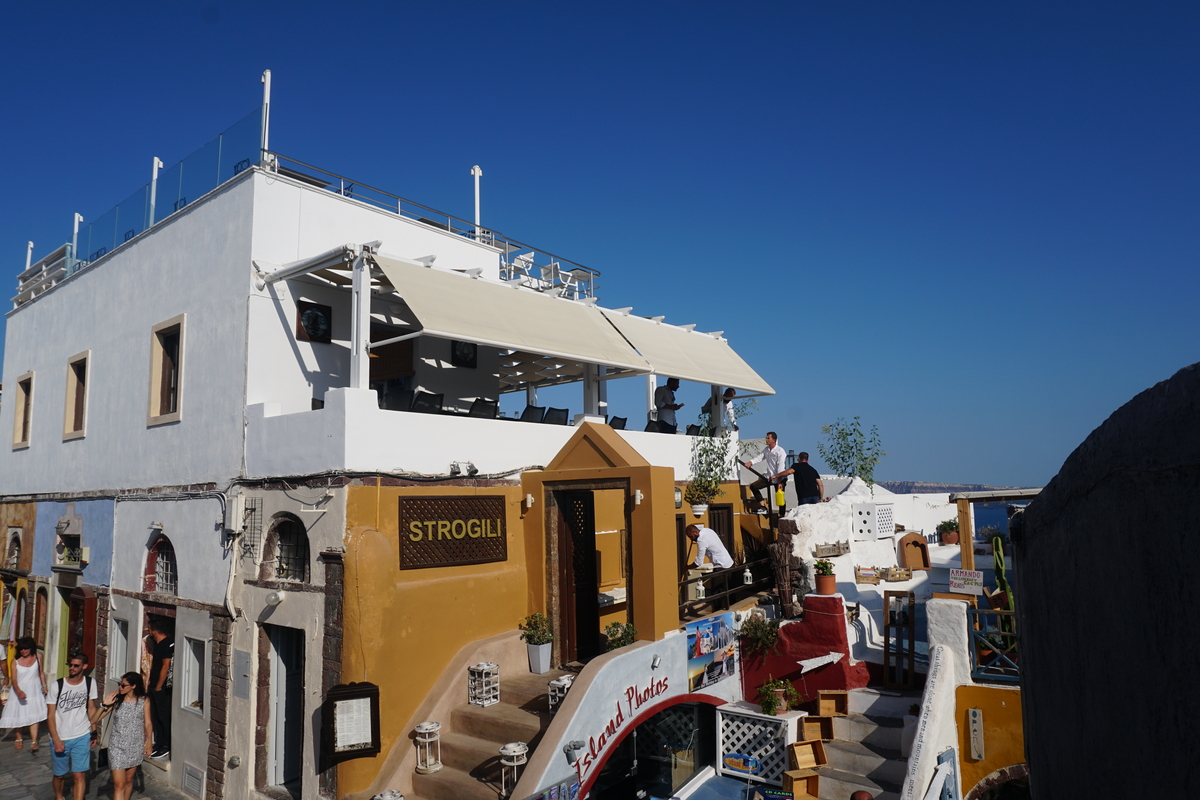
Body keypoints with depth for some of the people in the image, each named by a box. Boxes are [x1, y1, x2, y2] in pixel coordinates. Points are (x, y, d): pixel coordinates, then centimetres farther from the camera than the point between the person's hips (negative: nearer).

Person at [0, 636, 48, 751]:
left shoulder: (38, 657, -2)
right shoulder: (15, 661, -9)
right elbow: (13, 679, -16)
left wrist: (44, 686, 8)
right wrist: (18, 691, -31)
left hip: (34, 690, 0)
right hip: (19, 690, 0)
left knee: (34, 715, -7)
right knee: (18, 715, 11)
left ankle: (34, 742, -10)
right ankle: (19, 738, 34)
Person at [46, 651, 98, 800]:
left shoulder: (90, 683, -3)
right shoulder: (56, 686, -10)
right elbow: (50, 714, -7)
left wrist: (94, 732, 6)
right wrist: (56, 740, -11)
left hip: (82, 737, 0)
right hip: (60, 738, 0)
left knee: (79, 775, -5)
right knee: (59, 774, 17)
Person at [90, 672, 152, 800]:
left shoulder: (143, 701, -5)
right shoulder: (116, 700, -7)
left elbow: (147, 723, 1)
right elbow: (94, 719, -6)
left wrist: (149, 743, 0)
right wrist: (105, 705, -20)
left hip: (136, 746, 1)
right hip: (117, 746, -1)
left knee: (128, 780, 16)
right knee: (119, 784, -5)